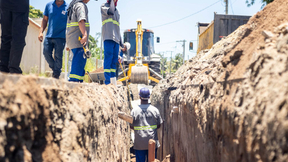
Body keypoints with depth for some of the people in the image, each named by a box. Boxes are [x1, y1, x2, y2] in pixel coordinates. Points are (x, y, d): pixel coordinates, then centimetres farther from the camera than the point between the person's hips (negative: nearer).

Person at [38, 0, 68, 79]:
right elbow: (45, 20, 14)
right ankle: (54, 69, 19)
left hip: (60, 37, -3)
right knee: (46, 53, -2)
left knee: (58, 56, -4)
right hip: (49, 36, 3)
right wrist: (41, 32, 3)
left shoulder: (68, 8, 0)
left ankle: (56, 75, 6)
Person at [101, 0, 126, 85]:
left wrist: (121, 43, 24)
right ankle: (107, 82, -20)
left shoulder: (117, 12, 27)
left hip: (116, 39, 7)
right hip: (108, 37, -7)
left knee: (114, 61, 3)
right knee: (108, 58, -15)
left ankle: (114, 84, 2)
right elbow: (110, 12, -16)